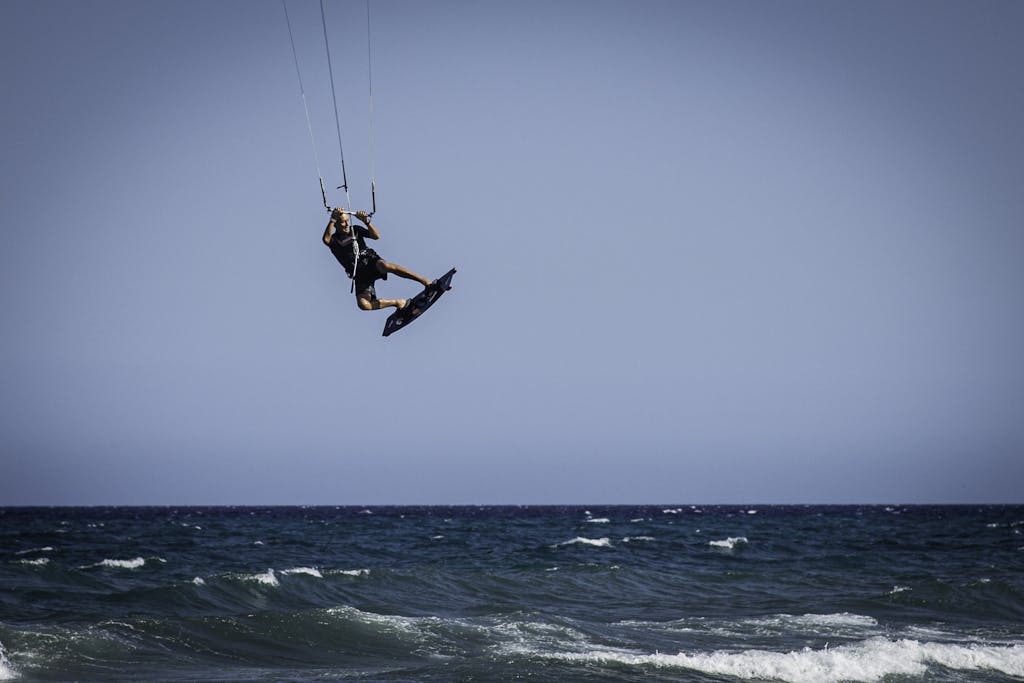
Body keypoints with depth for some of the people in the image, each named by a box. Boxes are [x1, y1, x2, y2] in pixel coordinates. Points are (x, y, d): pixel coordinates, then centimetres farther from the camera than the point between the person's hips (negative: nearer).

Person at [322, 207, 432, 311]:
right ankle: (399, 303, -5)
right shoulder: (333, 239, 5)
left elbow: (376, 236, 1)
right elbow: (326, 239, -21)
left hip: (371, 261, 0)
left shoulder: (355, 230, 12)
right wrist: (332, 219, -24)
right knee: (363, 304, -23)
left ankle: (425, 281, -40)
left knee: (384, 266, -38)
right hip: (360, 274, 0)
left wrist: (366, 221, -13)